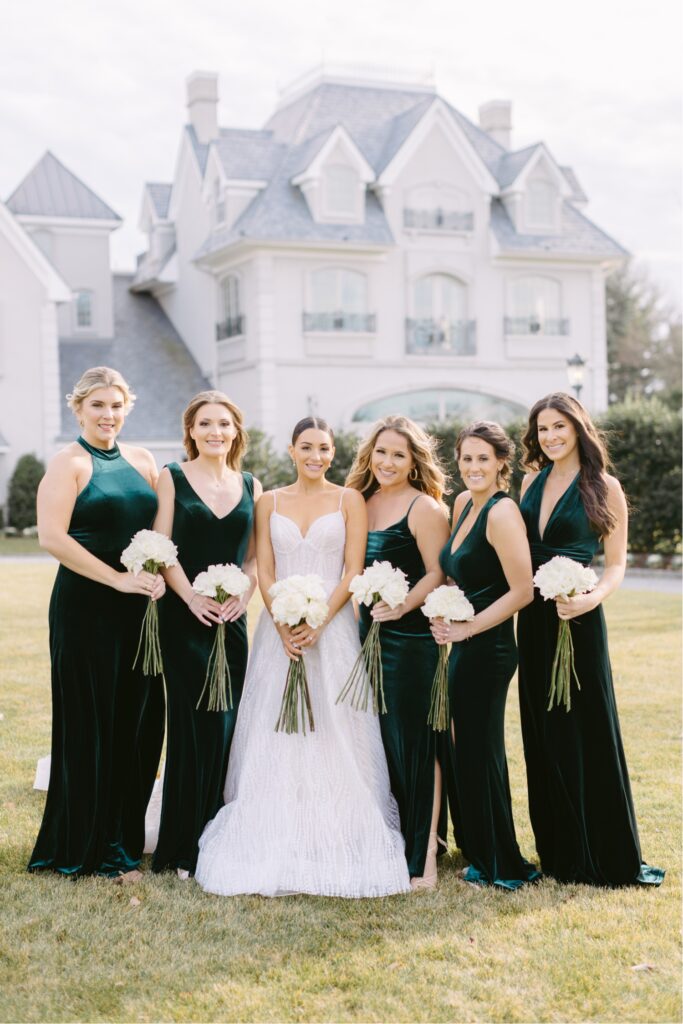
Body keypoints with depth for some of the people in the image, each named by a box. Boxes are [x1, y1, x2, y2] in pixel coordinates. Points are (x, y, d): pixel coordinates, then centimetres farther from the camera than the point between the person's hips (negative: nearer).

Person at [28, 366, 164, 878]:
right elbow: (52, 536, -15)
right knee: (90, 723, 1)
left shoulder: (142, 461, 13)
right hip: (87, 609, -5)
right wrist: (118, 578, -17)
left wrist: (158, 573, -5)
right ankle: (84, 844, 15)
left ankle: (124, 835, 22)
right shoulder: (69, 463, -5)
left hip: (138, 609, 6)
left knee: (139, 720, 8)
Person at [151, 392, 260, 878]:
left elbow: (254, 554, 11)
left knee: (225, 722, 4)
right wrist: (191, 597, -16)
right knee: (195, 722, -4)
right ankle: (186, 848, 6)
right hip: (184, 617, -3)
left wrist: (244, 593, -7)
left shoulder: (250, 486, 11)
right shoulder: (173, 478, 1)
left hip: (231, 617, 4)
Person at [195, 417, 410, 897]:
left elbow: (353, 570, -3)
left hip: (333, 628, -2)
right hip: (280, 629, 2)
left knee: (334, 736, -2)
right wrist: (283, 626, -10)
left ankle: (336, 847, 5)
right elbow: (264, 571, 4)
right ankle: (274, 845, 8)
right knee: (275, 735, 1)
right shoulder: (270, 502, 8)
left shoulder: (349, 501, 3)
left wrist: (318, 621, -14)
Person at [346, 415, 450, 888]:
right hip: (369, 634, 7)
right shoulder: (362, 503, 12)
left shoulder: (424, 508, -8)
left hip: (413, 637, -7)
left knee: (414, 740, -3)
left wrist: (401, 607, -22)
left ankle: (423, 857, 3)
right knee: (377, 740, 11)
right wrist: (365, 610, 0)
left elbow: (438, 574, -10)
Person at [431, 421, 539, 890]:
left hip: (488, 648, -9)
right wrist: (444, 615, 6)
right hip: (464, 646, 9)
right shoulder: (463, 504, 9)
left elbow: (522, 591, -21)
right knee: (464, 749, 16)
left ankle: (502, 866, 14)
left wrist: (467, 627, -16)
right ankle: (478, 851, 29)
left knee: (478, 752, 1)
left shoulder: (502, 513, -17)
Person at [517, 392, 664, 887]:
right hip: (533, 618, 6)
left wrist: (593, 599, -23)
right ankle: (560, 851, 22)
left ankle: (612, 858, 9)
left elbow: (617, 563, -5)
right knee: (543, 731, 10)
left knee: (589, 730, -2)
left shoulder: (604, 487, -5)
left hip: (576, 619, -5)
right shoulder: (532, 480, 10)